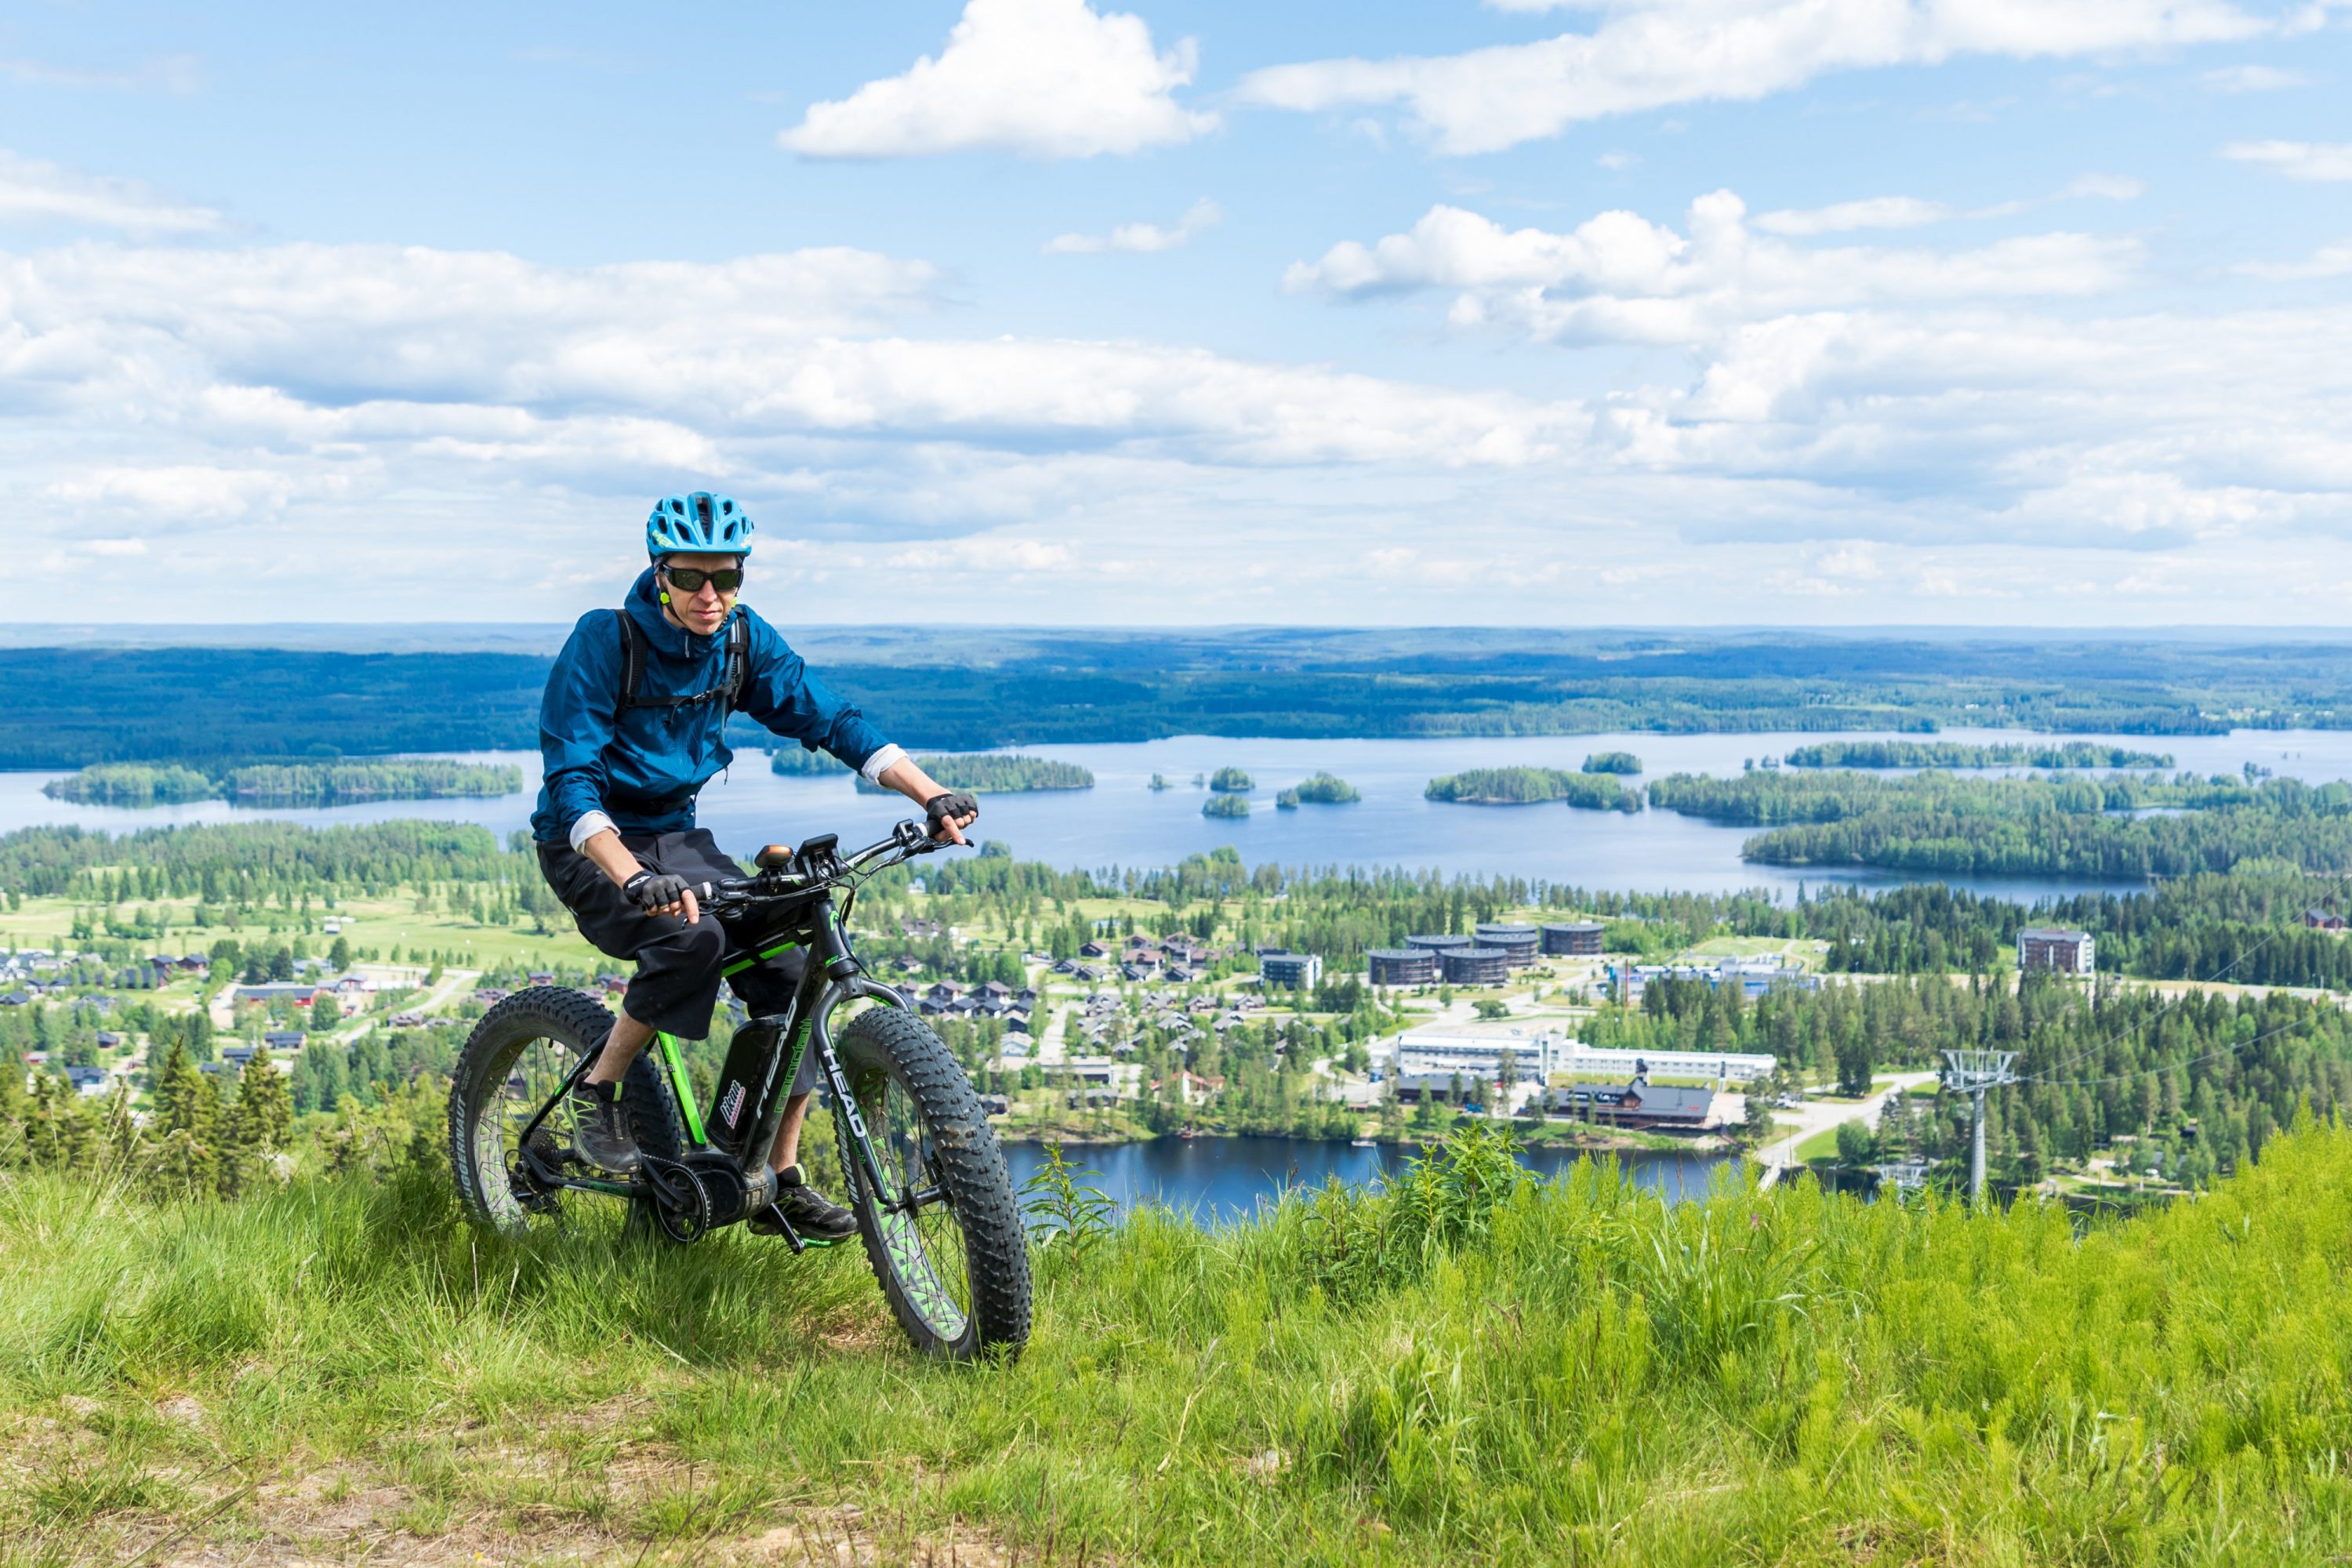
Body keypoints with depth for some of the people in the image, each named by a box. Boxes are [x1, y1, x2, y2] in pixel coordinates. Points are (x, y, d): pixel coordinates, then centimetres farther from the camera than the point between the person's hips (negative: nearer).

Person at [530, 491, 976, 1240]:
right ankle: (599, 1089, -11)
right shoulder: (605, 642, -21)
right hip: (594, 846, -6)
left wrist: (932, 795, -18)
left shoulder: (745, 641, -5)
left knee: (789, 968, -12)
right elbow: (571, 778, -27)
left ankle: (782, 1185, -2)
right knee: (693, 935, -34)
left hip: (676, 835, 6)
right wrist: (636, 879, -43)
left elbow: (830, 719, -4)